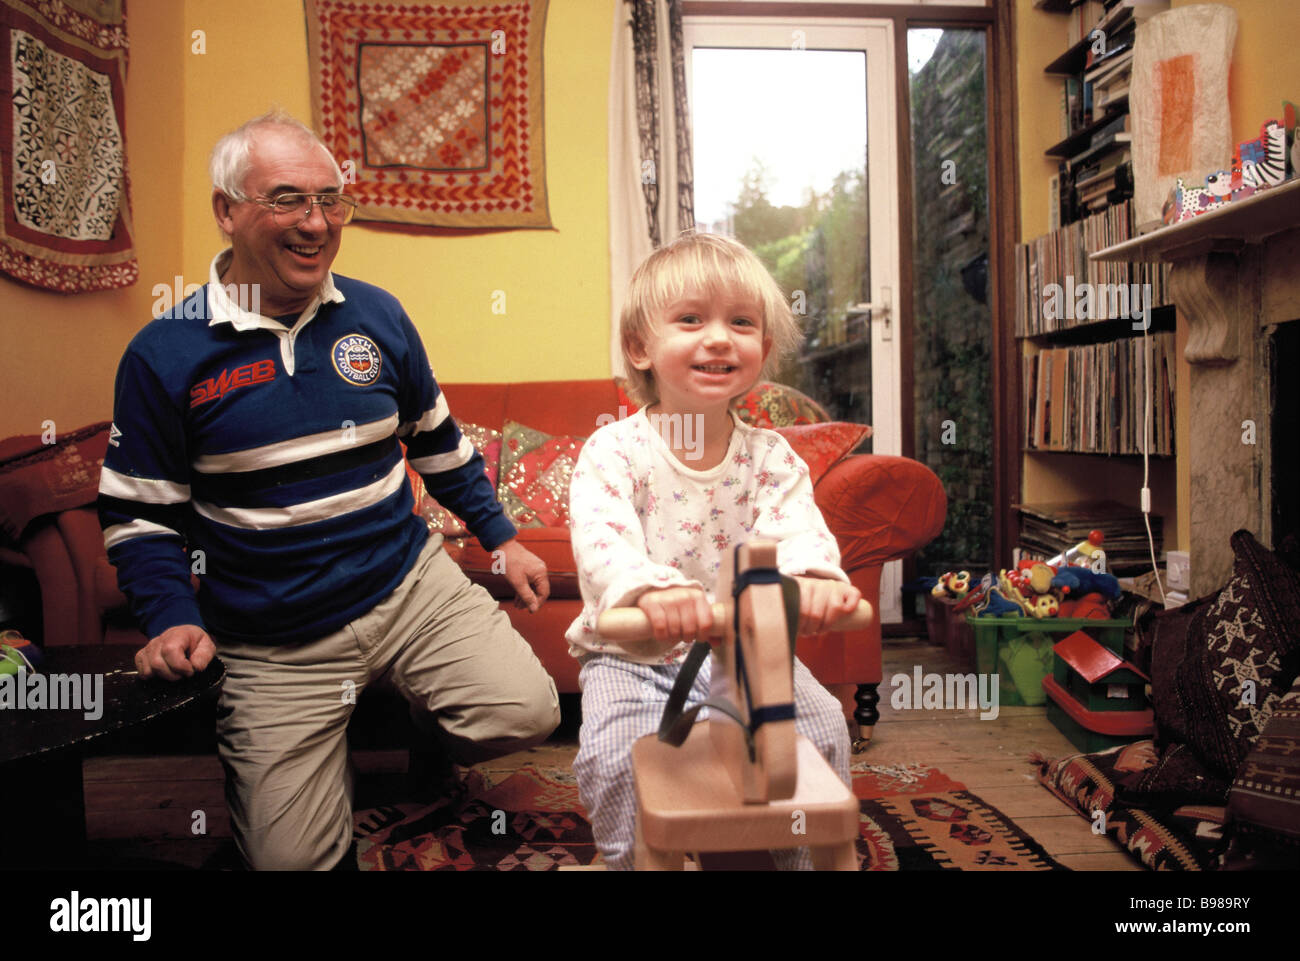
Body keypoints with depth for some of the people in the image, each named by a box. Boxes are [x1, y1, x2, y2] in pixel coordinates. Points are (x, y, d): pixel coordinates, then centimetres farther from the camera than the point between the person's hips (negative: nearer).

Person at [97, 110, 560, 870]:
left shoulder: (378, 315, 2)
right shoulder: (163, 356, -6)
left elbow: (439, 440, 14)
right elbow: (138, 514, 1)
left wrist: (501, 537, 13)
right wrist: (173, 617, -13)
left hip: (411, 586, 2)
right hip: (274, 648, -1)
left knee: (526, 713, -18)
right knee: (293, 856, 0)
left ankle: (419, 726, 16)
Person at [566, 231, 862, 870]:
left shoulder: (770, 457, -2)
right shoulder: (614, 451, -12)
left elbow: (795, 525, -20)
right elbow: (601, 534, -29)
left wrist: (812, 574, -45)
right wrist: (649, 587, -52)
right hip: (632, 656, -2)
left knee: (823, 725, -10)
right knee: (614, 756, -22)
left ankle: (815, 856, 15)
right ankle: (632, 861, 7)